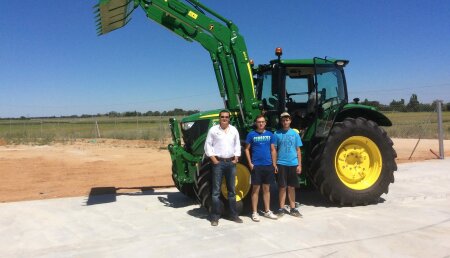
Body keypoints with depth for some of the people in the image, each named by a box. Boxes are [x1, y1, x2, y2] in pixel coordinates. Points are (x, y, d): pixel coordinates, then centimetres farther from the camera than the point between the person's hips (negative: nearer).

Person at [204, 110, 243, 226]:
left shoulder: (234, 130, 8)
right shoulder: (213, 129, -2)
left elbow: (237, 145, 13)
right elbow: (208, 145, -3)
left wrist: (236, 158, 2)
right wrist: (214, 160, -10)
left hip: (231, 162, 4)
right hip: (218, 162, -3)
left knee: (232, 190, 11)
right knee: (216, 190, -1)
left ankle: (234, 215, 20)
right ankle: (215, 217, 6)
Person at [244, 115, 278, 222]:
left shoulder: (270, 134, 7)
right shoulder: (251, 134, -1)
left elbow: (273, 150, 9)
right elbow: (247, 149, 2)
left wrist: (274, 164, 3)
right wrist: (250, 163, -7)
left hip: (268, 165, 3)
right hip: (256, 166, -3)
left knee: (266, 189, 11)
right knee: (256, 189, 2)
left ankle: (267, 211, 21)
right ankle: (254, 212, 9)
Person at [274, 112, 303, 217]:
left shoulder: (295, 133, 5)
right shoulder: (277, 133, 0)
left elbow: (298, 150, 7)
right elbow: (274, 150, 2)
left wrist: (299, 165, 2)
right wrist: (274, 164, -4)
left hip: (293, 164, 2)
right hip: (281, 164, -2)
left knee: (291, 187, 9)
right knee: (282, 187, 3)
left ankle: (293, 208, 18)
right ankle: (281, 208, 12)